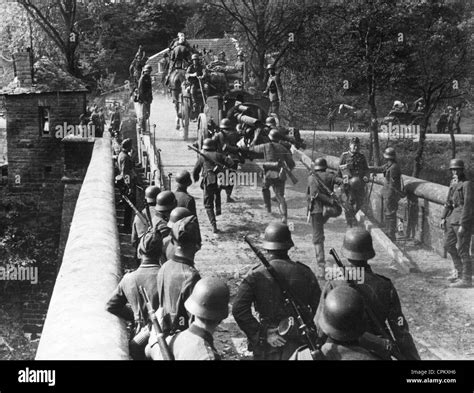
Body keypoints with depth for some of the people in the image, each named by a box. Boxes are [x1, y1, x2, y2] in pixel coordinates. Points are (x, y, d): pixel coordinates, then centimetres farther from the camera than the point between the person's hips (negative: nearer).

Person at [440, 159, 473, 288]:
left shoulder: (467, 184, -15)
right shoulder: (454, 182, 11)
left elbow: (468, 205, -20)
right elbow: (449, 201, 18)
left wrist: (463, 225, -23)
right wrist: (444, 217, 12)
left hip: (464, 219, -9)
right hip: (453, 217, 9)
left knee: (462, 249, -5)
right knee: (449, 244, 18)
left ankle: (466, 280, 2)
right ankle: (459, 271, 32)